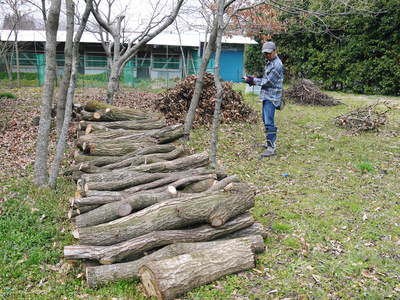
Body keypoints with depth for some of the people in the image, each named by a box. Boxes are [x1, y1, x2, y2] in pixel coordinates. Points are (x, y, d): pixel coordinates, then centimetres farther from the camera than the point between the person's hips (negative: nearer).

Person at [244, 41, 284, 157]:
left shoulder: (277, 65, -16)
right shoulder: (269, 62, 15)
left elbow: (268, 82, -19)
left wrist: (253, 80, -13)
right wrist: (254, 80, 4)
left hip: (272, 97, -10)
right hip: (266, 96, 10)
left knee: (269, 122, -13)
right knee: (266, 120, 18)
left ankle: (271, 148, -11)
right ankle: (270, 142, 30)